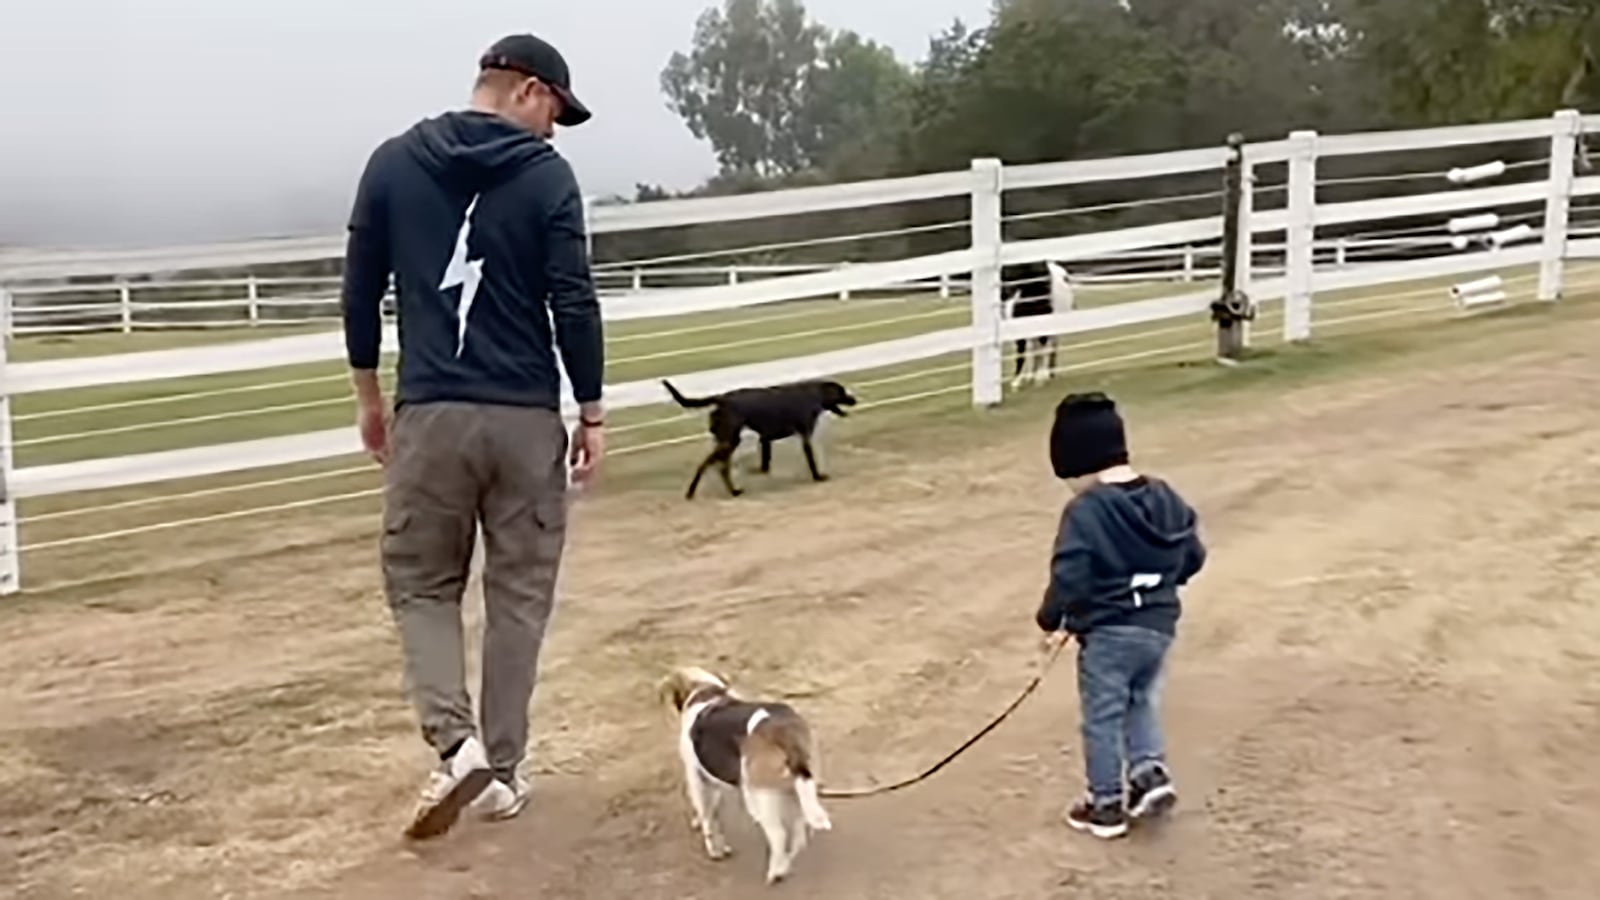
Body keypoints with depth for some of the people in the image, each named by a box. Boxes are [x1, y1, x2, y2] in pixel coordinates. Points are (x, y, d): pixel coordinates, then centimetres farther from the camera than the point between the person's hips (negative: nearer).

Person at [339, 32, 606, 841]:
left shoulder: (393, 163, 6)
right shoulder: (546, 174, -3)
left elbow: (360, 294, 8)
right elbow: (574, 305, -8)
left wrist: (369, 398, 19)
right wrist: (591, 413, 2)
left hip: (429, 413, 2)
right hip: (526, 417, -1)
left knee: (419, 582, 14)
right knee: (519, 595, 10)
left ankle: (456, 742, -5)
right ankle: (501, 770, 16)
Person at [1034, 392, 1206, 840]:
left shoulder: (1085, 511, -19)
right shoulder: (1166, 498, 2)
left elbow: (1069, 576, -22)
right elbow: (1193, 557, 11)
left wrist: (1051, 619, -6)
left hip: (1107, 632, -6)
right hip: (1159, 626, 6)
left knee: (1103, 718, 9)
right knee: (1143, 702, 27)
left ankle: (1106, 804, 18)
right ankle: (1151, 770, 13)